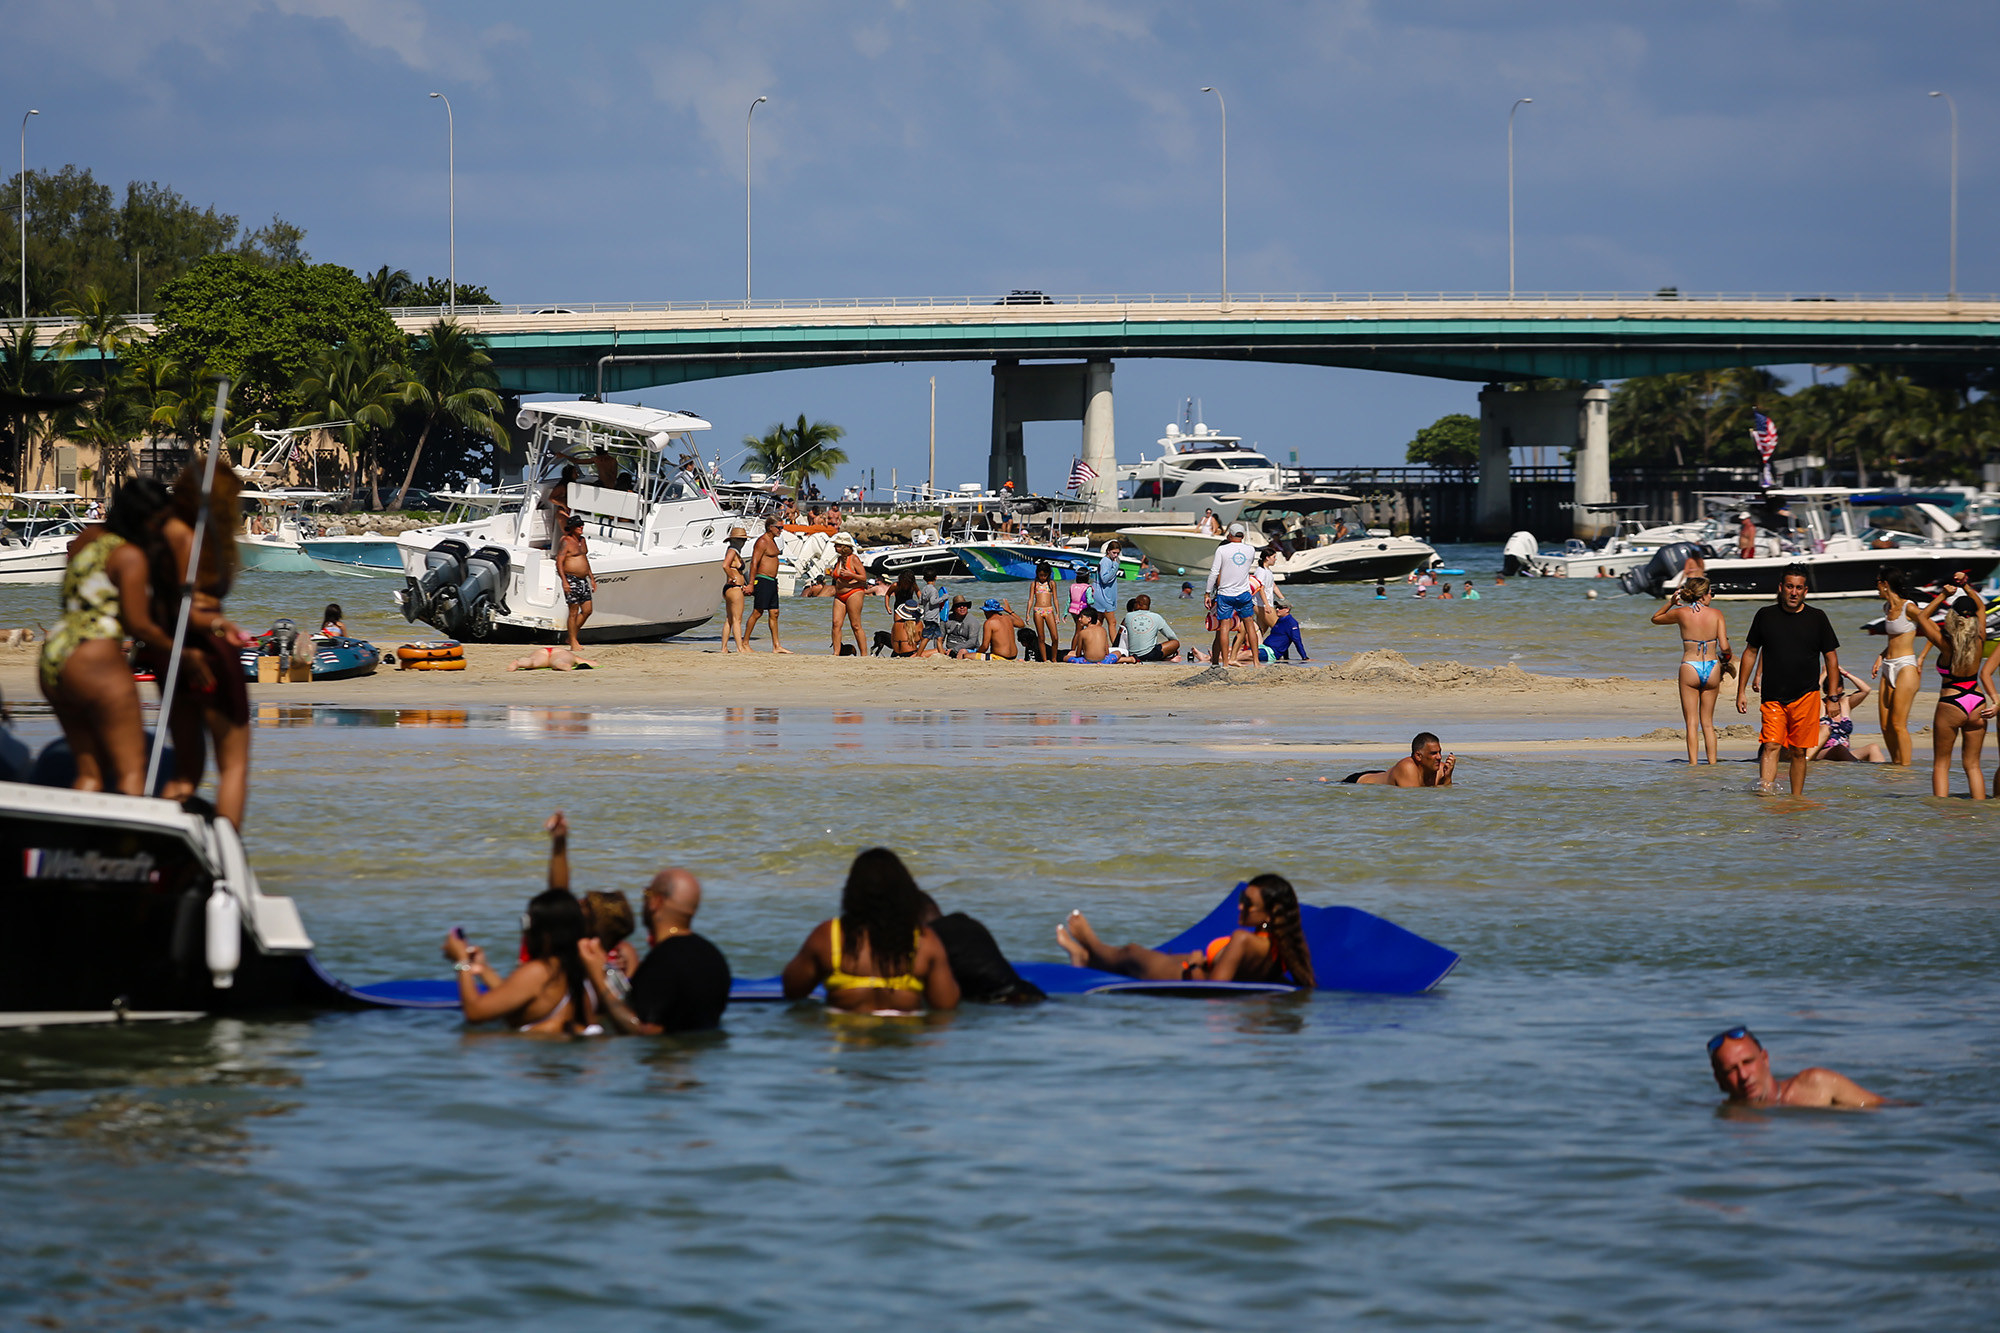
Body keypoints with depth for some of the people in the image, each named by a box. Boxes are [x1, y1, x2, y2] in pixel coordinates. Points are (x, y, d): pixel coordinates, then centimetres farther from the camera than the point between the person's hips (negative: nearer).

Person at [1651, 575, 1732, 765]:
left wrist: (1671, 603, 9)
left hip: (1690, 668, -1)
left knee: (1692, 723, 2)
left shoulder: (1681, 613, -3)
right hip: (1712, 668, 1)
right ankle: (1712, 762, 10)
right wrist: (1725, 660, 14)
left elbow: (1655, 619, 15)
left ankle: (1693, 764, -5)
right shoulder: (1716, 614, -2)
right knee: (1707, 722, 13)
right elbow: (1724, 647, -6)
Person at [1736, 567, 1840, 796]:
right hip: (1773, 697, 0)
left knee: (1798, 752, 3)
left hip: (1806, 696, 0)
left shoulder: (1817, 618, 5)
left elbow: (1831, 657, 9)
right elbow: (1751, 653, 14)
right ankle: (1765, 793, -24)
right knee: (1770, 745, -14)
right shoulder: (1766, 616, 7)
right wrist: (1741, 692, 11)